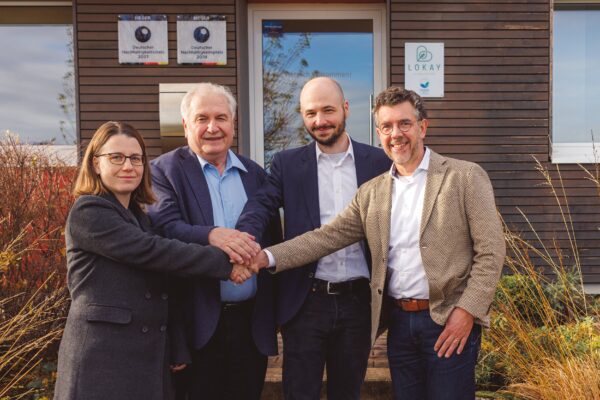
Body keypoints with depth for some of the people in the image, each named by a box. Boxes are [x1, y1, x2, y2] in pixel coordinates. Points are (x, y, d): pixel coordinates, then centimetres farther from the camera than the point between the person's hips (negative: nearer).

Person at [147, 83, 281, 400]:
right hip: (198, 323, -4)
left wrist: (275, 311, 6)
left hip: (252, 321, 4)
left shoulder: (254, 173, 10)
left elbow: (273, 238, 11)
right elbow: (166, 228, -18)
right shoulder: (165, 170, -2)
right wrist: (210, 235, -37)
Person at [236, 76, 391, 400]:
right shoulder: (287, 163, 2)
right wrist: (245, 238, -36)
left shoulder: (378, 162, 3)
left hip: (357, 301, 1)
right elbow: (261, 204, -13)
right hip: (305, 302, -1)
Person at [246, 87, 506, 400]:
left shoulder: (466, 177, -3)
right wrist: (267, 257, -10)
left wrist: (467, 311, -14)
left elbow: (491, 250, -6)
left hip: (450, 322, -4)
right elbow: (327, 236, 3)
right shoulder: (371, 193, 9)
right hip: (399, 323, 4)